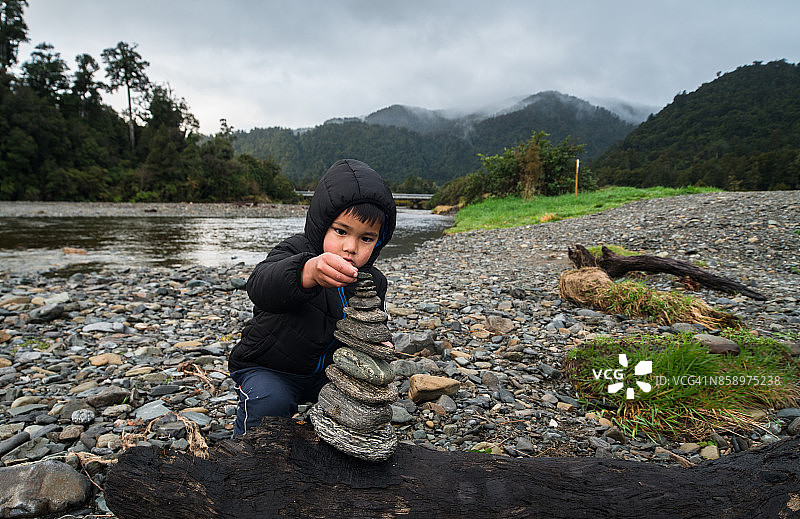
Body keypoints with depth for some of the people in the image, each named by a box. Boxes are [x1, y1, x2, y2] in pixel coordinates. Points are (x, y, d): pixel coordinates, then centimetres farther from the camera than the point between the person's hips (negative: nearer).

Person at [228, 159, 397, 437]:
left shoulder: (373, 283, -4)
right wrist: (307, 272, -66)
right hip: (267, 367, -4)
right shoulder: (295, 252, -21)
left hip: (327, 369, 5)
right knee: (270, 402, -30)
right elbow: (260, 286, -44)